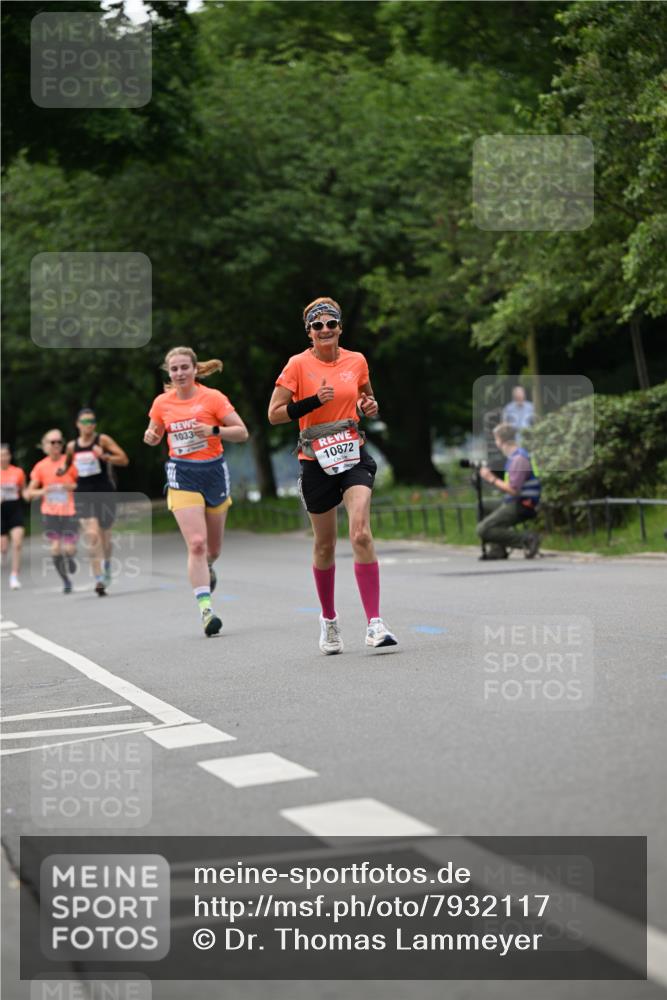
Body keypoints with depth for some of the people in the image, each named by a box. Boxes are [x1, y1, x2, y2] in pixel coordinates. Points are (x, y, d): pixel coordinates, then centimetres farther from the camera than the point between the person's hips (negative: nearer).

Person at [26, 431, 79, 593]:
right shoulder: (40, 466, 1)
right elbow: (28, 494, 5)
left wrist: (72, 486, -18)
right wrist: (42, 491, -15)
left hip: (69, 512, -1)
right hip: (50, 513, 1)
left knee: (69, 549, -9)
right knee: (55, 548, -9)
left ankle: (70, 557, 30)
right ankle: (66, 581, 11)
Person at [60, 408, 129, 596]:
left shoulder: (103, 440, -3)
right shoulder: (72, 446, 8)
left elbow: (124, 459, -9)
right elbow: (66, 465, 27)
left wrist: (104, 456, -22)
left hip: (105, 493, -1)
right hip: (83, 494, 1)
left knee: (105, 537, 9)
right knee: (92, 535, -17)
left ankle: (107, 564, 42)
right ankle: (99, 579, -17)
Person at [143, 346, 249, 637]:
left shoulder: (212, 397, -6)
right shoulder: (162, 403, 2)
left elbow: (242, 432, -7)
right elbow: (155, 436, 17)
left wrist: (214, 430, -23)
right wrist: (150, 436, -6)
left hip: (213, 471, 0)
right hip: (182, 476, 0)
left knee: (212, 547, 14)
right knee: (196, 544, -17)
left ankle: (207, 568, 51)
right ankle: (205, 609, -18)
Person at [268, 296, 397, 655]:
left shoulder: (356, 361, 5)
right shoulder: (298, 365, -5)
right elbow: (274, 413, -6)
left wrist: (370, 407, -1)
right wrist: (313, 402, -18)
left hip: (354, 456, 1)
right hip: (316, 463, -1)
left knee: (361, 534, -18)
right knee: (325, 545, 10)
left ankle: (374, 623, -18)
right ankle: (328, 619, 31)